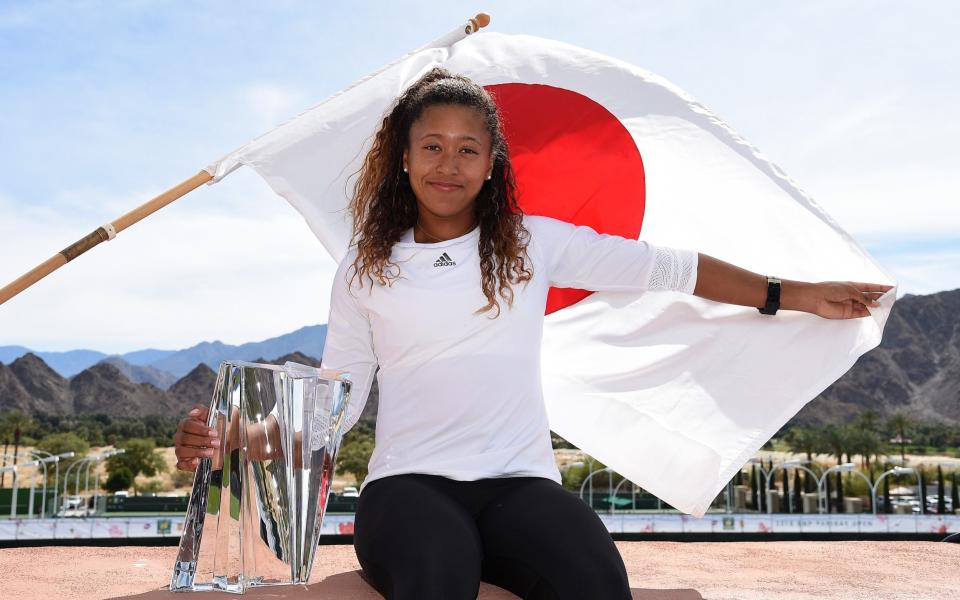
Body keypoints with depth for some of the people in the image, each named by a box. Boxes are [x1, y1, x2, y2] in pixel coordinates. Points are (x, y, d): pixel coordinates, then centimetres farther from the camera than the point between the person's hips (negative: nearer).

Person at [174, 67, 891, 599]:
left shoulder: (534, 243, 14)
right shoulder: (365, 270, 14)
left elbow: (664, 265, 16)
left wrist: (793, 294, 16)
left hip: (520, 479, 1)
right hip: (409, 480, 0)